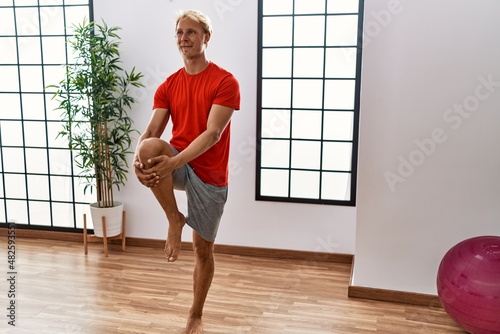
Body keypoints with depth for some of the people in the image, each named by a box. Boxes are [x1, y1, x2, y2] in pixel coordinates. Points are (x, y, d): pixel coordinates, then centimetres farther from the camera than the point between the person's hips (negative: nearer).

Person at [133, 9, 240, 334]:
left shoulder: (225, 81, -10)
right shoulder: (168, 86, 5)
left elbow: (213, 134, -21)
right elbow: (151, 132, -4)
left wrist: (174, 163, -33)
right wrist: (139, 158, -26)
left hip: (209, 175, -2)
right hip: (176, 166, 3)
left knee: (204, 249, 8)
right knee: (150, 147, -33)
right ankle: (175, 219, -11)